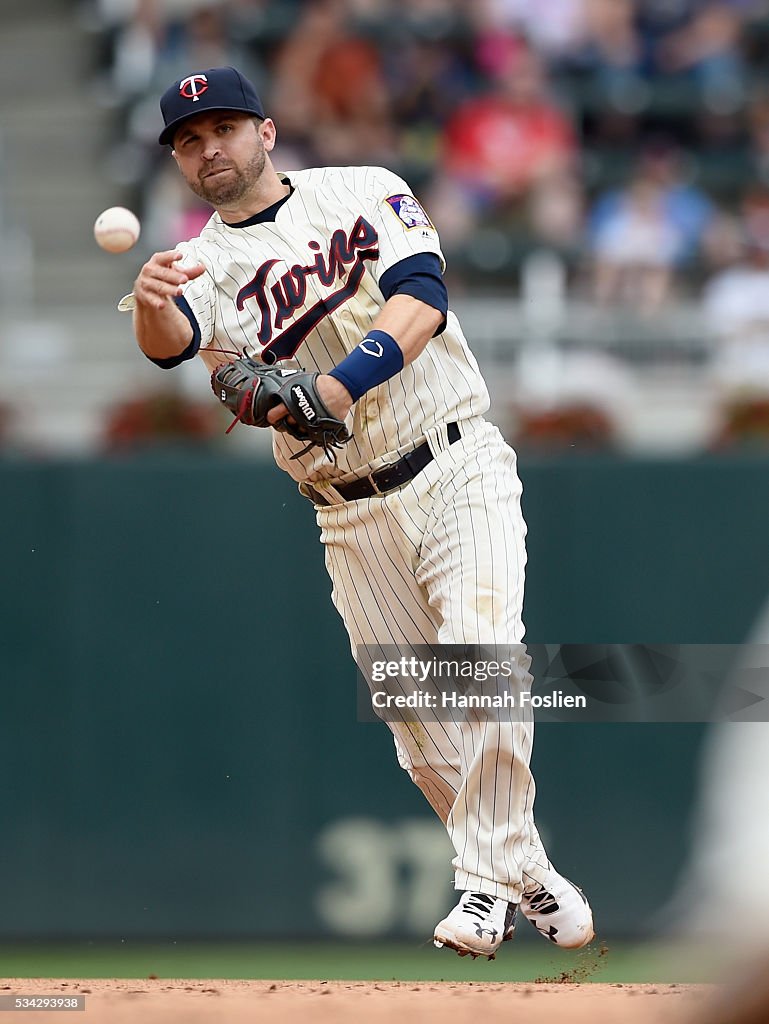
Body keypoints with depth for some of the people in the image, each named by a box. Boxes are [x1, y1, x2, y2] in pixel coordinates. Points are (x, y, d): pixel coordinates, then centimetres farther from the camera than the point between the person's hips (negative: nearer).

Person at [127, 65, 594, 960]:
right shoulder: (202, 264, 3)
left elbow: (422, 297, -15)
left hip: (458, 472, -3)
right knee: (416, 714, 4)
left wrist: (337, 387, -30)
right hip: (354, 517, 3)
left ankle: (489, 877, -17)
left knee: (480, 655, -21)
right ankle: (521, 871, 20)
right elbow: (172, 341, -19)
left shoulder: (362, 193, 0)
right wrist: (152, 305, -44)